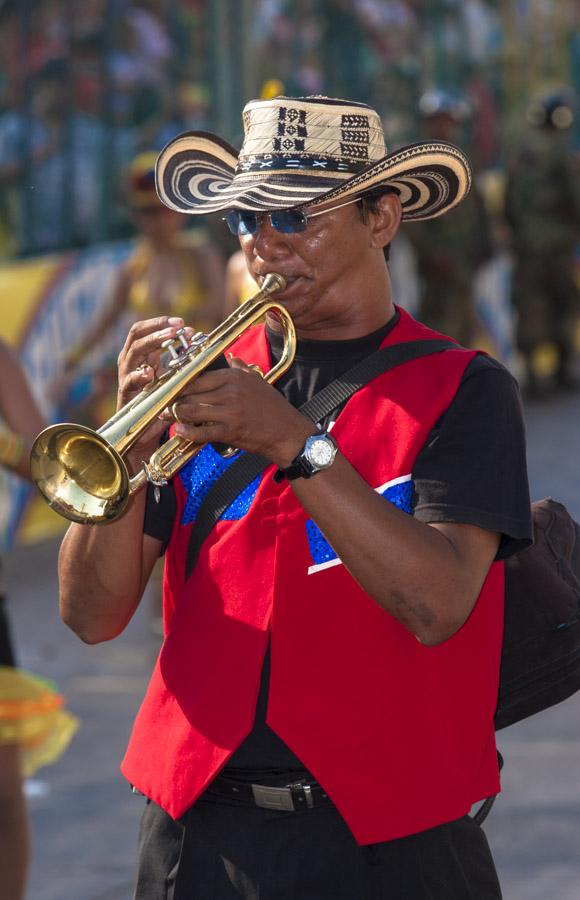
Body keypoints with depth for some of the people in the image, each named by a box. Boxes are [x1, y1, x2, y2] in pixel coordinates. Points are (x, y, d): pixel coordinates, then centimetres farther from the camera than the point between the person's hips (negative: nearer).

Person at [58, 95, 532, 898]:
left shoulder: (460, 390, -1)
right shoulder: (209, 378, 6)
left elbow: (438, 605, -17)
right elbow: (93, 615, 0)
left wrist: (294, 443, -21)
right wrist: (131, 446, -15)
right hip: (200, 830, 2)